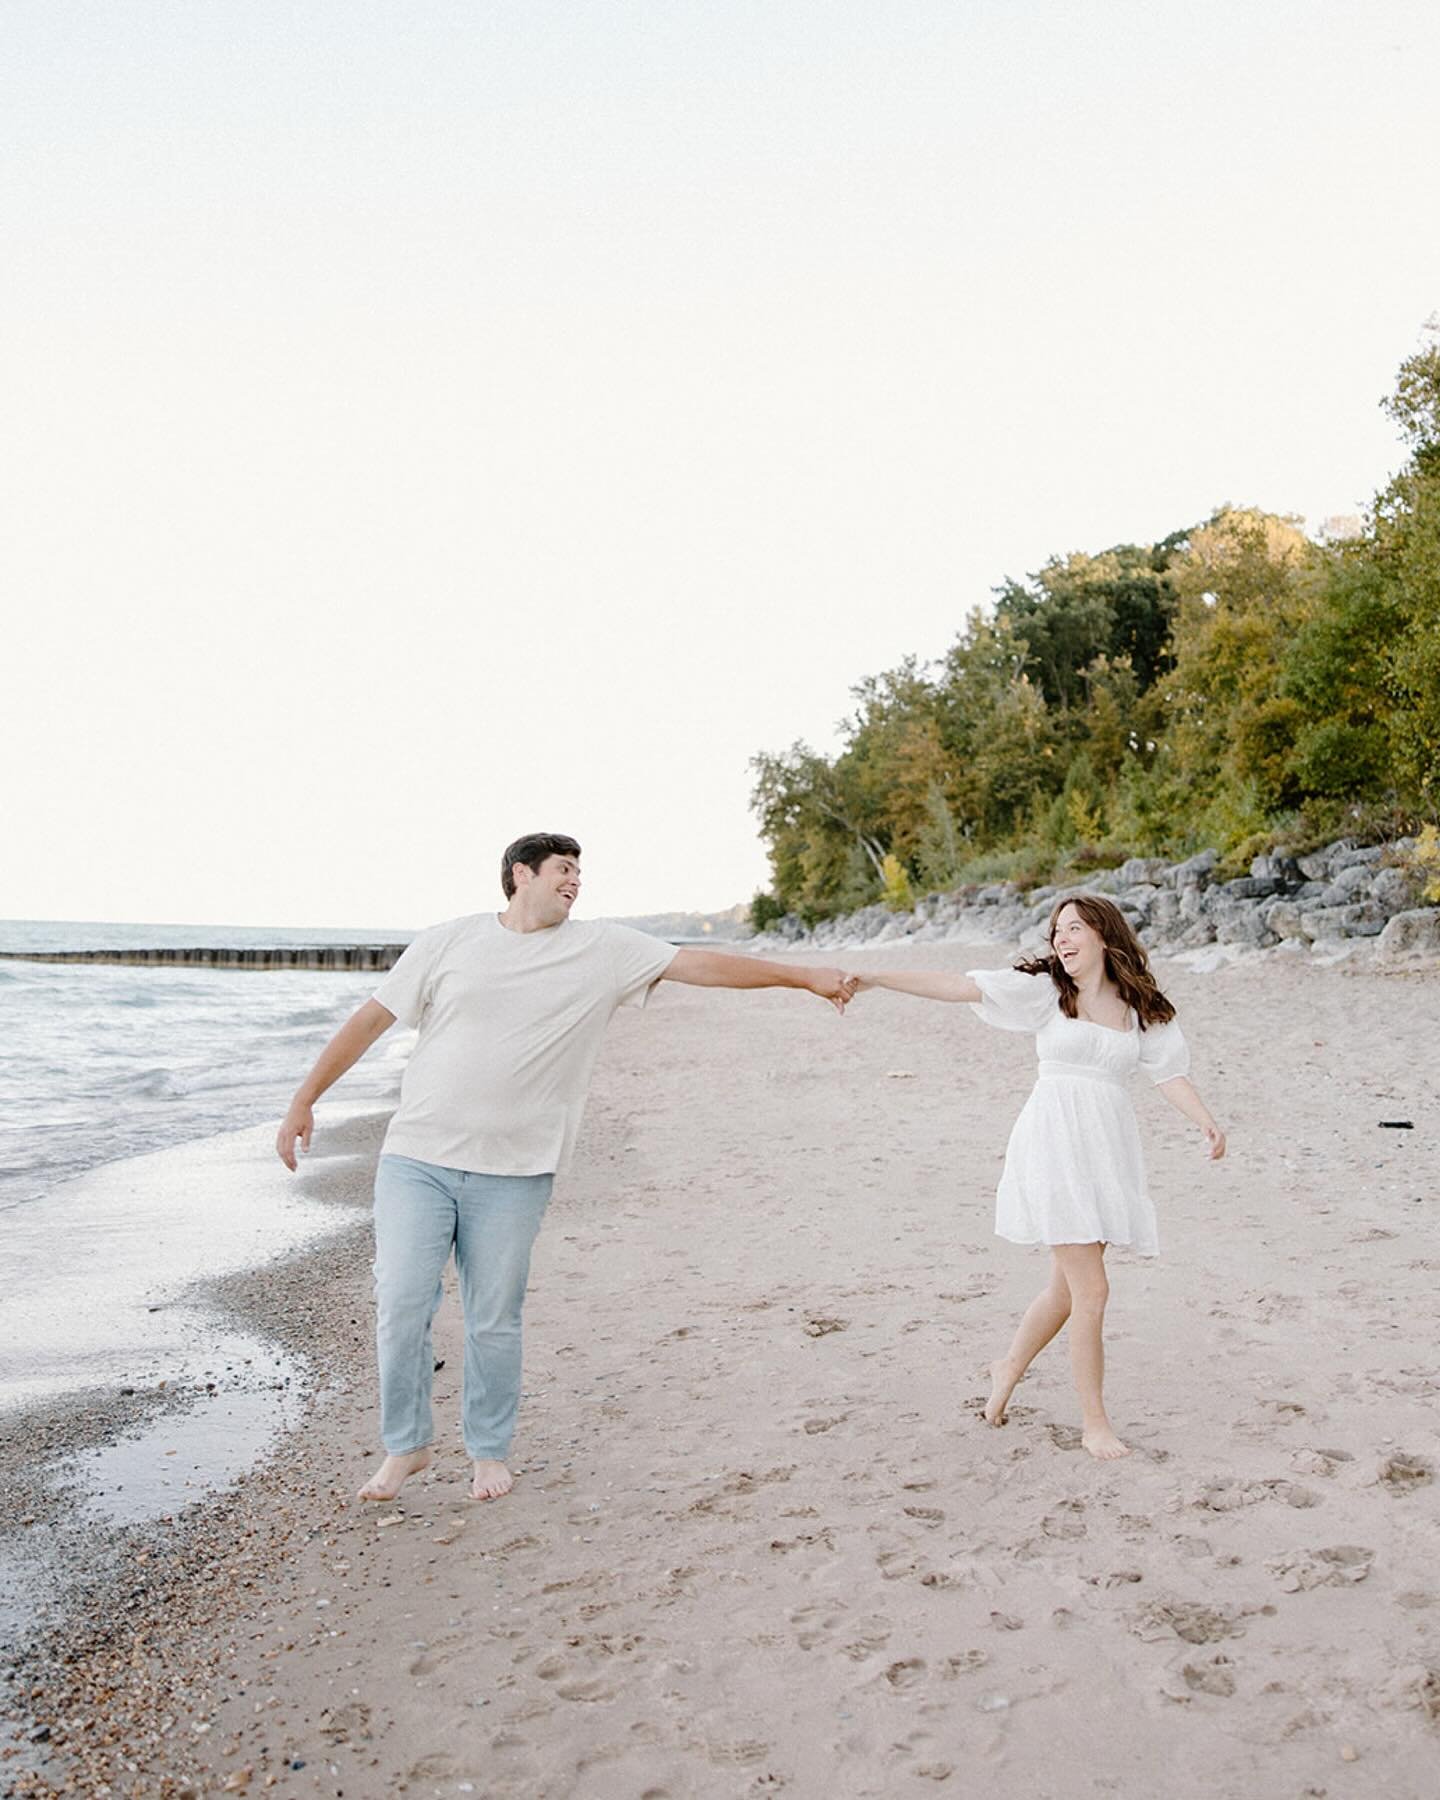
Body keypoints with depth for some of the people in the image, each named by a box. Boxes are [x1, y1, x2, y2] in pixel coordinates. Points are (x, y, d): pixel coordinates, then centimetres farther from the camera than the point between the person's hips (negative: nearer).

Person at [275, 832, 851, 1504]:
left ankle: (489, 1451, 28)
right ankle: (407, 1445, 21)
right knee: (401, 1306, -2)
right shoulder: (447, 942, 3)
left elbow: (699, 964, 1)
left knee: (495, 1321, 6)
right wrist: (303, 1100, 6)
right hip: (416, 1157, 0)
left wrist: (803, 976, -4)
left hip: (514, 1173, 0)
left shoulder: (602, 950, 4)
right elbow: (370, 1019, 7)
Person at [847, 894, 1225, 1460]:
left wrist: (1207, 1123, -12)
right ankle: (1094, 1422, 8)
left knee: (1066, 1289, 14)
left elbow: (1169, 1072, 6)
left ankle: (1008, 1369, 39)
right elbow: (959, 986, -6)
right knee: (1091, 1291, -7)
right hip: (1056, 1142, -4)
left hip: (1108, 1147, 4)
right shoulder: (1045, 990, 1)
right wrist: (875, 979, -13)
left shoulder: (1141, 1009, 11)